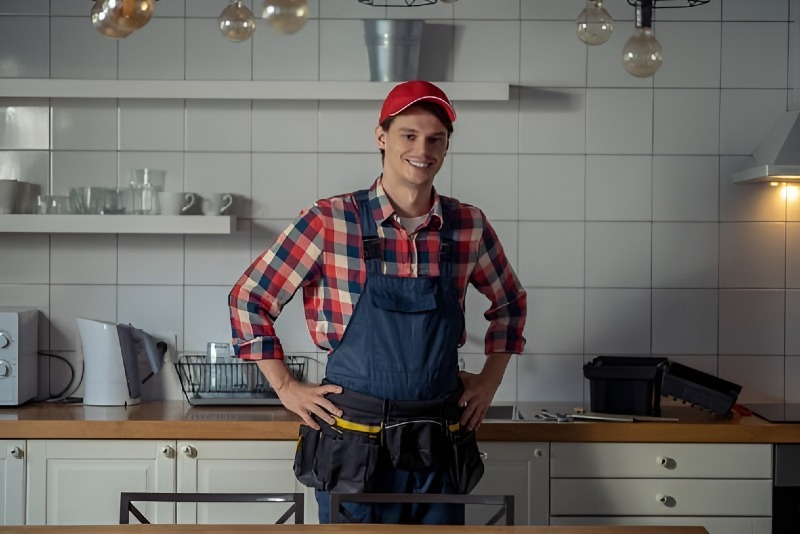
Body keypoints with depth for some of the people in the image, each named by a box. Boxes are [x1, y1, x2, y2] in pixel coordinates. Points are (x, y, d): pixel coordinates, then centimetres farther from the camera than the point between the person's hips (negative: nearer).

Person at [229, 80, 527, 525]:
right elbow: (249, 299, 1)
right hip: (354, 442, -3)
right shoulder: (331, 221, -7)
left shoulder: (469, 226, 3)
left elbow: (510, 302, 21)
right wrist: (286, 387, -2)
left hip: (440, 447, 3)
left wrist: (490, 380, 12)